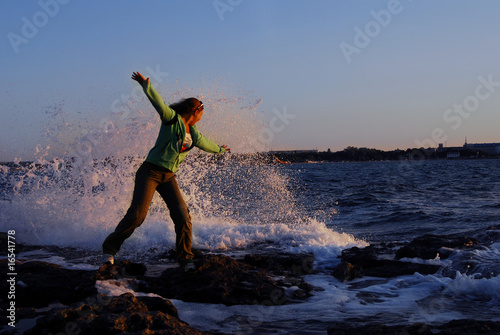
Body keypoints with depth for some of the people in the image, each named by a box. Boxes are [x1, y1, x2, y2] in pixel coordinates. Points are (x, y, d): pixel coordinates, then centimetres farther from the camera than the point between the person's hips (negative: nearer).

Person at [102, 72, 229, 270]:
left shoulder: (192, 132, 16)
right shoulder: (172, 118, -4)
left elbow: (204, 143, 36)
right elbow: (158, 103, -21)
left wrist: (219, 149, 53)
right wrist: (146, 85, -37)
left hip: (168, 177, 7)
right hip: (150, 171, -7)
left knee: (183, 217, -6)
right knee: (137, 214, -15)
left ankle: (185, 258, 7)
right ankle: (109, 247, 4)